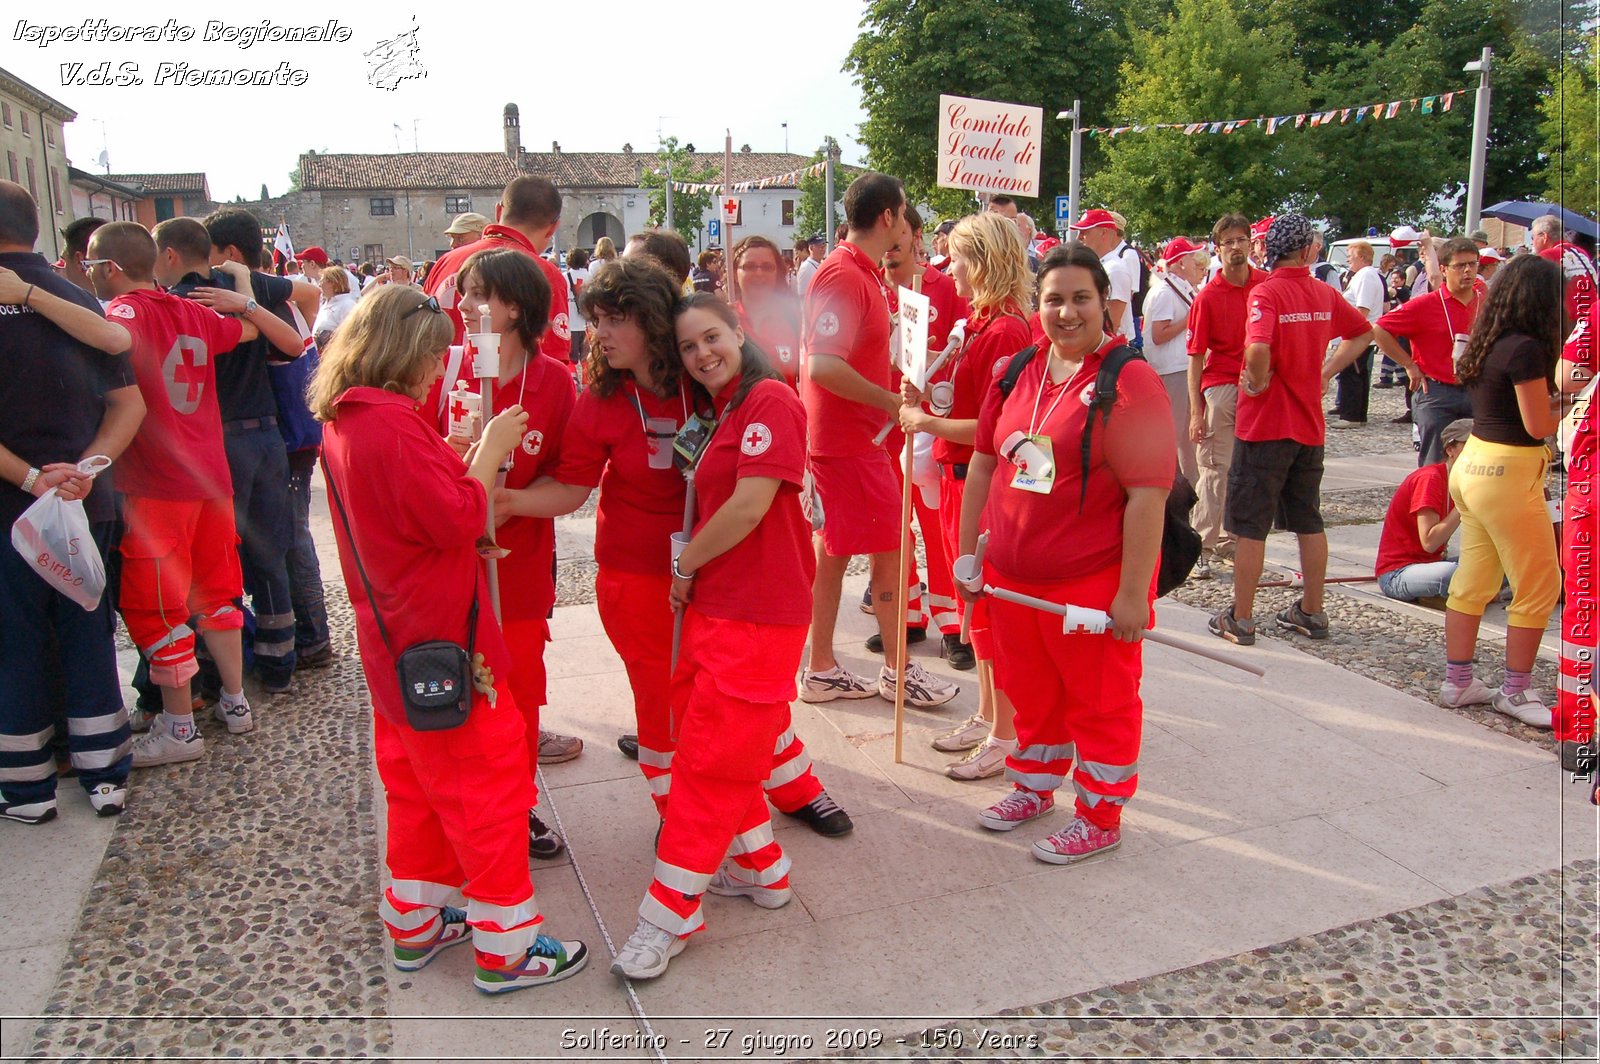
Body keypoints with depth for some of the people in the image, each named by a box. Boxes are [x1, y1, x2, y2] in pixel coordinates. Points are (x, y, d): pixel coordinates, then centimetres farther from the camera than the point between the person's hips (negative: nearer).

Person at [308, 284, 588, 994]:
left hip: (393, 640, 10)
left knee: (417, 786, 22)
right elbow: (458, 520, -22)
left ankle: (415, 924, 36)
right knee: (490, 787, 3)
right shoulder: (393, 423, -23)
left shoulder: (342, 421, 7)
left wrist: (478, 457, 6)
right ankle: (506, 949, 15)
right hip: (443, 643, -10)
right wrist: (491, 449, -11)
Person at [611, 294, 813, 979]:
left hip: (758, 615, -9)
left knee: (712, 759, -2)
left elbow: (748, 509, -20)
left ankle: (669, 915, 10)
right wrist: (692, 571, 3)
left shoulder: (769, 400, -14)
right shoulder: (720, 414, 17)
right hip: (713, 605, 10)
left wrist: (685, 564, -8)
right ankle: (761, 869, 33)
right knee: (701, 737, 16)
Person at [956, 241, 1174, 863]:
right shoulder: (1017, 375, 7)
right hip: (1012, 576, 6)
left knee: (1099, 700, 10)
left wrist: (1133, 592, -19)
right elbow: (984, 465, 13)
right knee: (1029, 691, 21)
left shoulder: (1128, 382, -14)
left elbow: (1148, 493, -18)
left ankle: (1100, 817, 28)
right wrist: (968, 554, 11)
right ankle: (1035, 787, 42)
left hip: (1093, 583, -6)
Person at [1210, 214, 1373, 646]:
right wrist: (1325, 374, 15)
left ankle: (1241, 619, 8)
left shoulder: (1266, 292, -14)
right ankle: (1312, 612, 23)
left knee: (1251, 526, 1)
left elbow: (1258, 347, -32)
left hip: (1265, 426, -6)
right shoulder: (1324, 293, 6)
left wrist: (1259, 383, -13)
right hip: (1310, 425, 6)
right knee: (1309, 521, 15)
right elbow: (1363, 332, 22)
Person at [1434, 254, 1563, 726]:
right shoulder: (1526, 348, -17)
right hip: (1509, 473, -9)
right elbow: (1538, 424, -15)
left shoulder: (1489, 343, 9)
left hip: (1474, 464, 9)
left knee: (1474, 581, 14)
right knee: (1539, 585, 4)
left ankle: (1457, 681, 20)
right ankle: (1515, 691, 13)